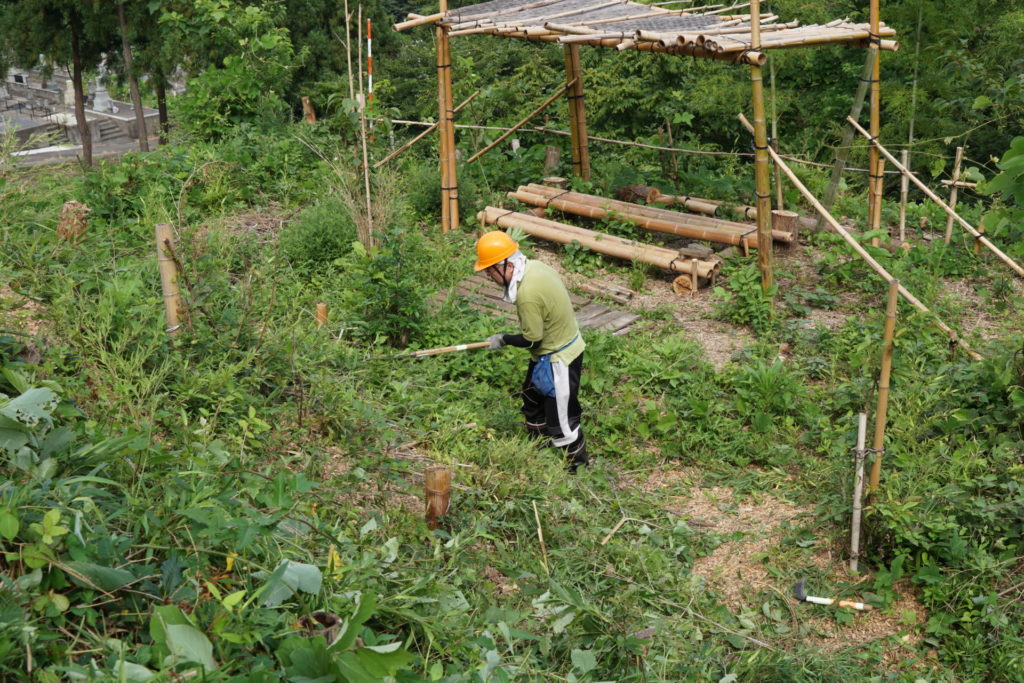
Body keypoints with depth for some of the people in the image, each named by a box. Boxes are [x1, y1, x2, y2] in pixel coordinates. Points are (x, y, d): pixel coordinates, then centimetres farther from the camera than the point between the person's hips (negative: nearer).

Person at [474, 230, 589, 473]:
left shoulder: (528, 294, -34)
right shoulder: (535, 266, -6)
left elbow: (532, 340, -23)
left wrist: (503, 340, -8)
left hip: (559, 360, -10)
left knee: (560, 417, 5)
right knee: (532, 398, 26)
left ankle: (578, 464, 24)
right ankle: (538, 448, 45)